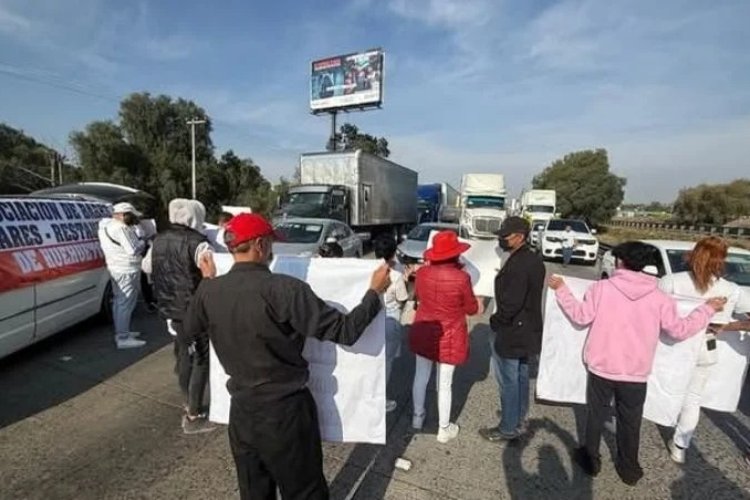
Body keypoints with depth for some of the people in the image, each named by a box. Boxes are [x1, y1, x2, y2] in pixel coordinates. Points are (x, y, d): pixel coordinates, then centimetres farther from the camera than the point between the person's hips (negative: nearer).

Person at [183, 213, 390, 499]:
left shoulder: (209, 291, -7)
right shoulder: (283, 289, -25)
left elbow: (190, 331, 15)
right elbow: (344, 331, -21)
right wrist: (375, 292, -8)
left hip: (241, 411, 6)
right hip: (285, 410, -5)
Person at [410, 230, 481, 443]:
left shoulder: (422, 272, -11)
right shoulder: (461, 277, -23)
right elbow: (471, 309, -8)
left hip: (423, 333, 4)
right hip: (448, 338, -4)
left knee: (420, 376, 21)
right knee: (444, 384, 11)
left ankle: (418, 417, 40)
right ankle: (444, 429, 29)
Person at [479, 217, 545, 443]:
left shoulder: (517, 265, -25)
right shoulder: (535, 260, 6)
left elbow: (511, 302, -27)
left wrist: (496, 321, -12)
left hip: (512, 331, -10)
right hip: (529, 329, 10)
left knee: (508, 381, 4)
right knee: (521, 377, 21)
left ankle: (508, 429, 18)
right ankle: (519, 420, 36)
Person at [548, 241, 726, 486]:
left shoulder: (602, 288, -12)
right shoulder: (660, 297, -6)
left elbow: (581, 317, -10)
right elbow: (680, 330, 1)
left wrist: (561, 289, -1)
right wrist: (708, 309, 16)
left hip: (601, 368, -1)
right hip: (636, 374, 1)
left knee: (596, 416, 16)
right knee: (630, 422, 18)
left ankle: (591, 460, 30)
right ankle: (629, 469, 33)